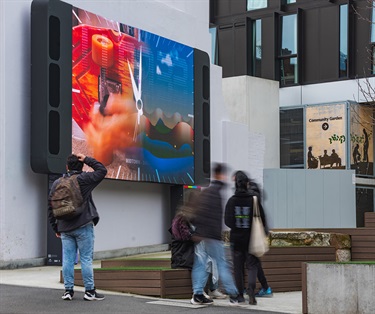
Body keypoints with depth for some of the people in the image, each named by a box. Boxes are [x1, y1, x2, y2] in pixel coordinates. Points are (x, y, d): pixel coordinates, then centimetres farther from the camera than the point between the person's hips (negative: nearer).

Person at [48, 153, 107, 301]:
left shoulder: (57, 184, 8)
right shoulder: (83, 179, -6)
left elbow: (50, 207, 10)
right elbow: (102, 170, 0)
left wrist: (55, 228, 16)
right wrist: (87, 159, 4)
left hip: (65, 228, 4)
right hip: (83, 227, -4)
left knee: (68, 260, 5)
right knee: (86, 259, -1)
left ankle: (68, 290, 7)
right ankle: (89, 290, 2)